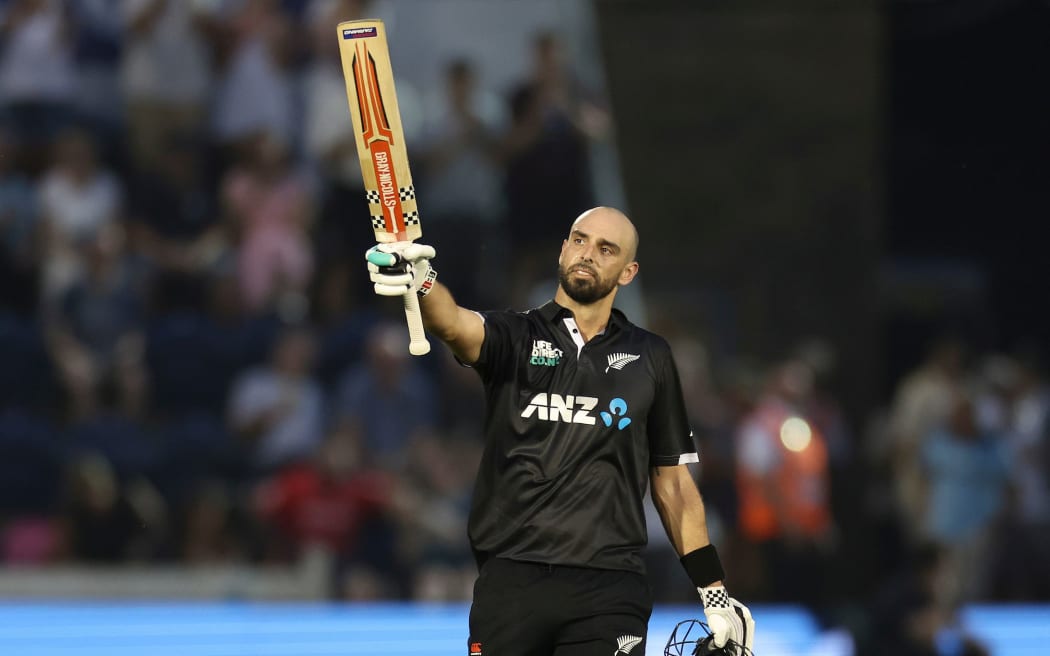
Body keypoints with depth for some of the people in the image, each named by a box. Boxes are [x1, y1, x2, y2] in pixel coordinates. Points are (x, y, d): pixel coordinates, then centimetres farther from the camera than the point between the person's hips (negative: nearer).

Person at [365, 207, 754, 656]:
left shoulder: (649, 358, 12)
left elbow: (672, 479, 16)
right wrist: (420, 281, -40)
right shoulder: (515, 337, 7)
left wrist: (714, 594, 11)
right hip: (510, 581, -1)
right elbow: (454, 324, -16)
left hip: (608, 588, 1)